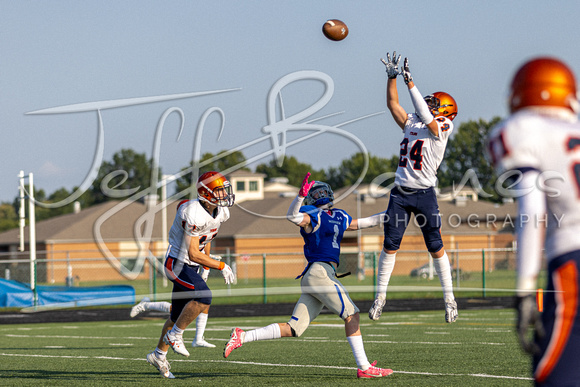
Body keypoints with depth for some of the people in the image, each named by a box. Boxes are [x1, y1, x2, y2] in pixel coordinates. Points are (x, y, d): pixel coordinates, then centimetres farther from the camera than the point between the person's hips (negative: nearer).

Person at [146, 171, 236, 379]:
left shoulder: (220, 212, 0)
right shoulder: (194, 215, -27)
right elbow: (194, 254, -25)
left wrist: (207, 264, 21)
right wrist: (221, 266, -21)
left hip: (190, 267, 9)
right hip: (177, 263, -9)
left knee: (179, 315, 15)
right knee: (203, 298, -27)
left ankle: (159, 354, 30)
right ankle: (175, 335, -9)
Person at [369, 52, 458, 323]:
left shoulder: (442, 127, -4)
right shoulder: (411, 123, 14)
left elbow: (425, 116, -19)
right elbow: (392, 103, 18)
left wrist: (410, 82, -20)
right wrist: (392, 76, 6)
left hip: (424, 194, -5)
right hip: (400, 193, 5)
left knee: (436, 248, -1)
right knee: (390, 246, 2)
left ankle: (449, 299, 8)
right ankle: (380, 296, 9)